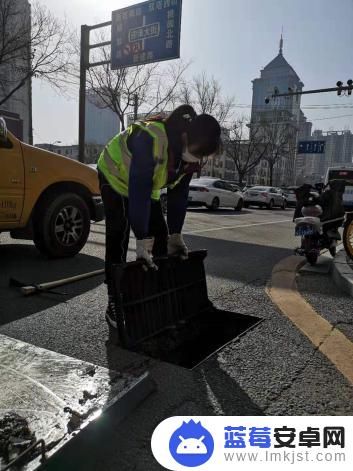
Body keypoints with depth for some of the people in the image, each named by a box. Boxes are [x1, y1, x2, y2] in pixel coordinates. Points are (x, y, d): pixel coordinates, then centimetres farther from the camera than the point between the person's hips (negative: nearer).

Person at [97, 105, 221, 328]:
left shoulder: (192, 150, -17)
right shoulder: (150, 138, -41)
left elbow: (179, 193, -10)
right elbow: (139, 192, -43)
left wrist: (175, 236, -11)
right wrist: (142, 242, -42)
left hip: (146, 185, 7)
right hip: (116, 178, -6)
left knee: (160, 235, 2)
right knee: (118, 238, -14)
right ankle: (114, 305, -6)